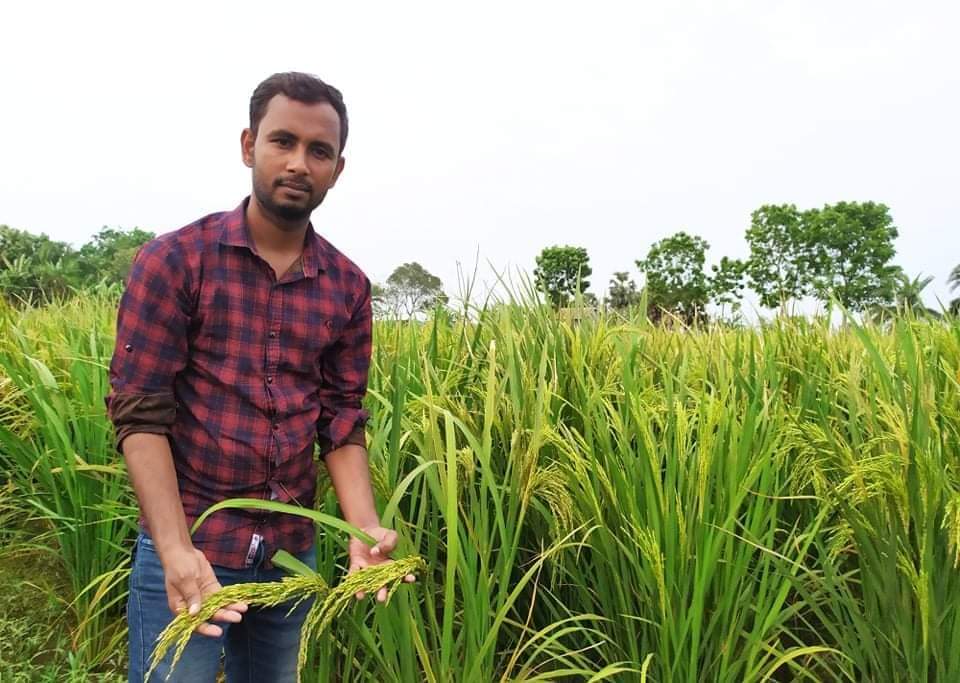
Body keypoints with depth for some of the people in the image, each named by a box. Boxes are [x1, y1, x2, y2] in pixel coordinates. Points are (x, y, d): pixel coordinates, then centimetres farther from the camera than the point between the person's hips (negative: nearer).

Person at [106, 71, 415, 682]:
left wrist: (365, 531, -13)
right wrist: (175, 550, -22)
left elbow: (343, 421, 1)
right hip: (186, 549, -4)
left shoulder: (349, 287, 2)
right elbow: (140, 413, -12)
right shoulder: (174, 261, -9)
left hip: (292, 554, 4)